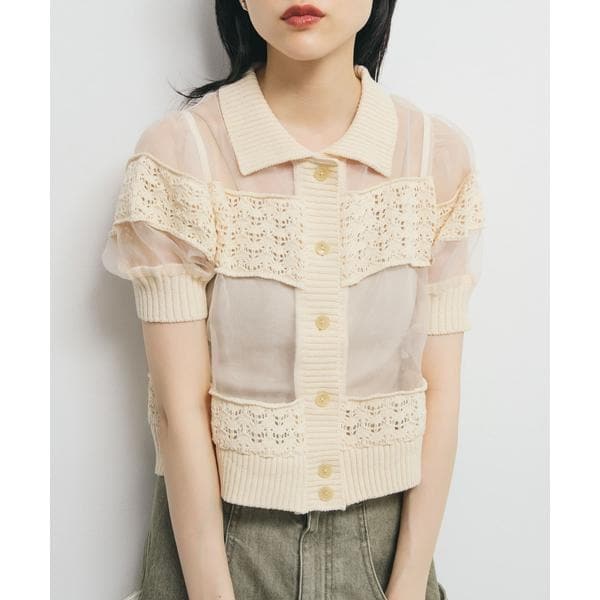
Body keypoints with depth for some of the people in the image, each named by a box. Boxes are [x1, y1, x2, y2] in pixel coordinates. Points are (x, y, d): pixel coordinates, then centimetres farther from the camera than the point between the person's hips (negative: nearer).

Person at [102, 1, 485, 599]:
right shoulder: (178, 152, -13)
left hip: (385, 534, 2)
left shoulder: (441, 154, -7)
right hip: (215, 531, -2)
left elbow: (440, 389, -6)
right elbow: (179, 404, -13)